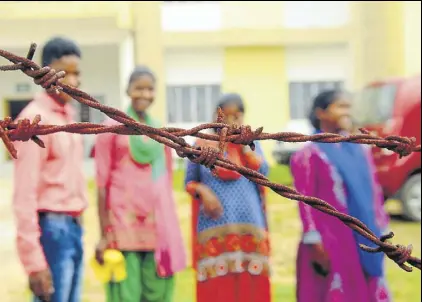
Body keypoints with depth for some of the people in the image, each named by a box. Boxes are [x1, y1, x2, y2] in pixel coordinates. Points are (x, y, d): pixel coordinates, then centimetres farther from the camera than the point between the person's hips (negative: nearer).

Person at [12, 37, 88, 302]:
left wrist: (75, 225, 11)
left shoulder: (69, 115, 13)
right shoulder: (34, 119, -13)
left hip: (74, 228, 8)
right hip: (52, 229, -8)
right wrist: (34, 260, -20)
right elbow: (24, 195, -17)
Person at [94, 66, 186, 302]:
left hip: (158, 225, 5)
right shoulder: (112, 128, -2)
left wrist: (170, 228, 14)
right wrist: (104, 233, -8)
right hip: (123, 225, -5)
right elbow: (102, 184, -4)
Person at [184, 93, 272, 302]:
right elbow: (189, 182, 10)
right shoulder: (203, 145, 6)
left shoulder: (251, 143, 11)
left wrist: (244, 144, -8)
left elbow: (263, 173, -5)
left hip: (248, 226, 1)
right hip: (215, 227, -1)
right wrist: (202, 191, -10)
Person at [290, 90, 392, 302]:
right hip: (330, 242, -6)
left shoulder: (360, 150, 13)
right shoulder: (308, 155, -6)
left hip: (365, 241, 6)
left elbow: (374, 192, 15)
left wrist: (381, 232, 11)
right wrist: (314, 244, -14)